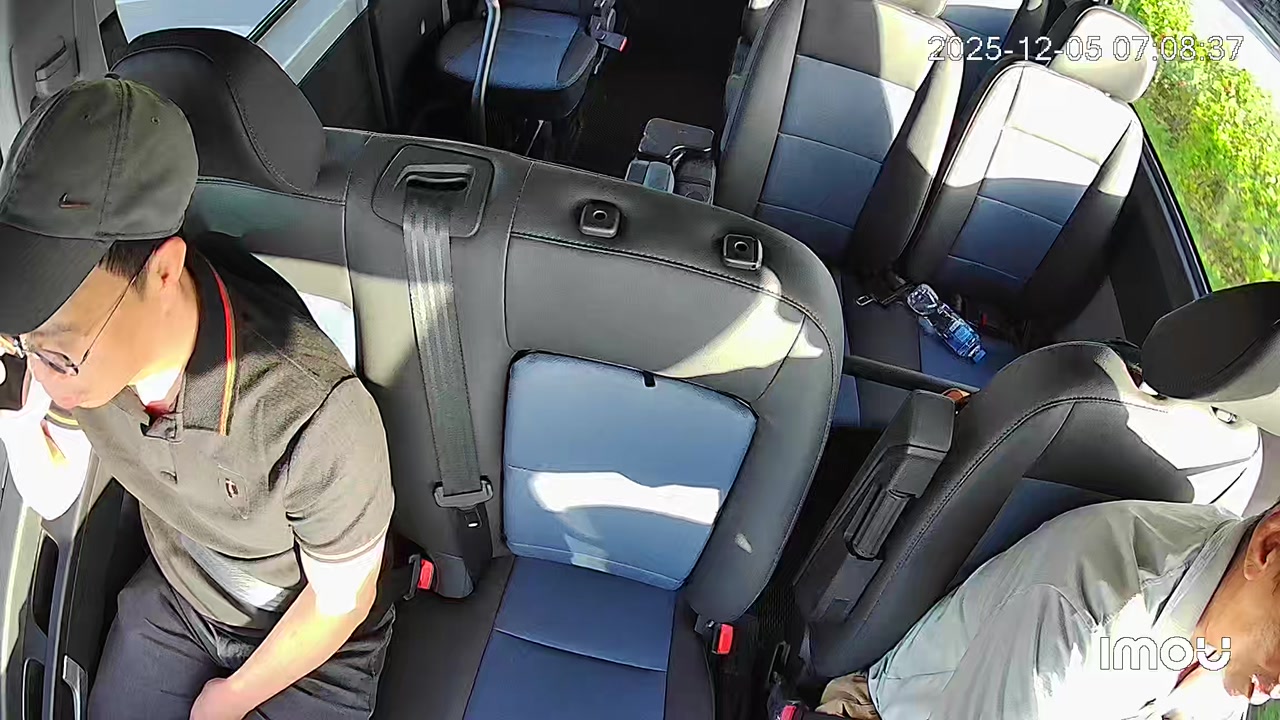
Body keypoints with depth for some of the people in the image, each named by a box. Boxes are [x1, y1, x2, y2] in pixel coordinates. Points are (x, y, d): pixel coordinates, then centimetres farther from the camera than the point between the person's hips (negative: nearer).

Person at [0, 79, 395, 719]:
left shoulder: (318, 420, -40)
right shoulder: (70, 347, -21)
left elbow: (341, 602, -20)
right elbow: (54, 496, 1)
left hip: (309, 639, -4)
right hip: (172, 598, 5)